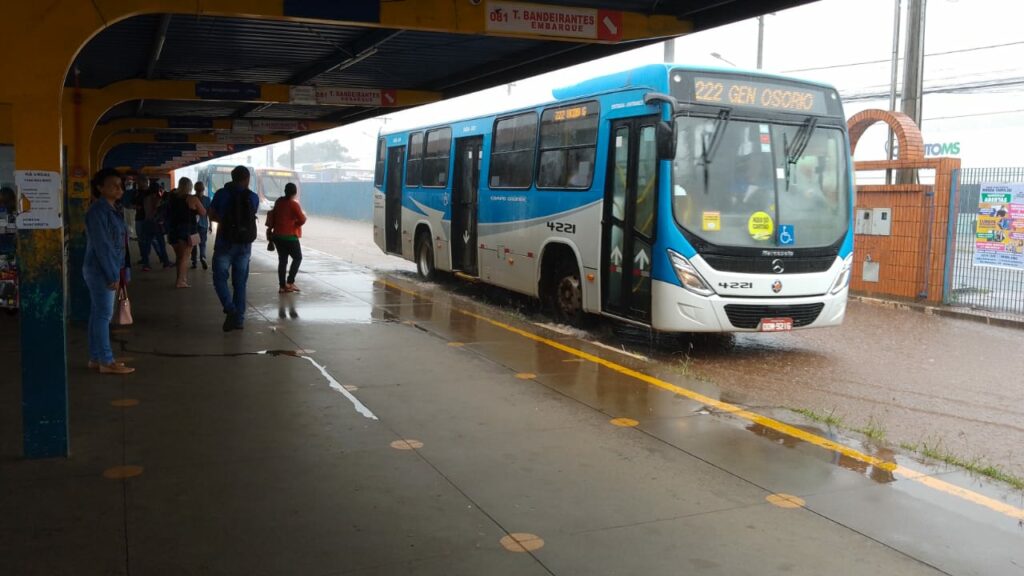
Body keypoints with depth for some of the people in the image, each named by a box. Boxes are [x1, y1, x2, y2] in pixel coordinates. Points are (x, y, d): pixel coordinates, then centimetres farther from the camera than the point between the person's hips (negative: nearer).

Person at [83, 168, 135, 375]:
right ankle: (106, 362, -2)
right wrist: (112, 275, -21)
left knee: (98, 313, 12)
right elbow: (101, 245, -21)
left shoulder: (109, 210, 14)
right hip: (101, 270, -10)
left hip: (105, 270, 10)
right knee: (104, 314, -6)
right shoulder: (98, 211, -16)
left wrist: (116, 272, 15)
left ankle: (96, 358, 18)